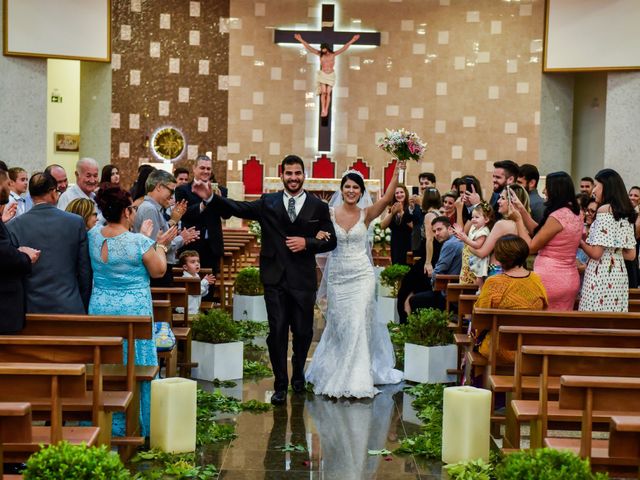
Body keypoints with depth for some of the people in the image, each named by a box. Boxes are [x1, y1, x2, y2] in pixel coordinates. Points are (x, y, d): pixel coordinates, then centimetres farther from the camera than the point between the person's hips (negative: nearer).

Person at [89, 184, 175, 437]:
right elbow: (158, 271, -5)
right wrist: (160, 245, 8)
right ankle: (134, 424, 15)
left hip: (100, 308, 5)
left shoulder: (94, 235, -1)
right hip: (133, 311, -5)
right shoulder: (139, 242, -18)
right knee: (135, 367, 7)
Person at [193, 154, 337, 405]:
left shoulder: (318, 207, 4)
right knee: (277, 332, 0)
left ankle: (298, 375, 36)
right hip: (275, 279, 0)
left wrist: (307, 243, -11)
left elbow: (330, 241, 6)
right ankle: (280, 384, 13)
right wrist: (210, 197, -25)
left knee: (303, 332, 10)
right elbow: (236, 208, -9)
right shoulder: (267, 203, 3)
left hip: (303, 279, 1)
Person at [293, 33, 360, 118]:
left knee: (328, 93, -1)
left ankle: (326, 111, 3)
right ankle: (323, 110, -6)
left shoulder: (333, 54, -5)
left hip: (331, 75, 0)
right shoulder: (320, 54, -4)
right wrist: (301, 40, -12)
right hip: (323, 74, 0)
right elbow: (310, 48, -7)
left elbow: (344, 48, -9)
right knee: (323, 92, -8)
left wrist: (352, 41, -17)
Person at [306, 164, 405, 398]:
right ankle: (338, 376, 26)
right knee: (339, 325, 9)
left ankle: (356, 379, 3)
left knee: (358, 324, -6)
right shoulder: (329, 213, 1)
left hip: (361, 275, -1)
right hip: (337, 276, 1)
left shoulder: (366, 214, -1)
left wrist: (397, 172, -26)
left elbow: (387, 197, -16)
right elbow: (319, 238, 4)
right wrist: (318, 236, -19)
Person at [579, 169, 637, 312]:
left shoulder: (604, 209, -10)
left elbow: (596, 253, -15)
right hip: (619, 274, 8)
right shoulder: (625, 213, 13)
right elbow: (631, 255, 14)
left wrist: (581, 242, 2)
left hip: (601, 275, -8)